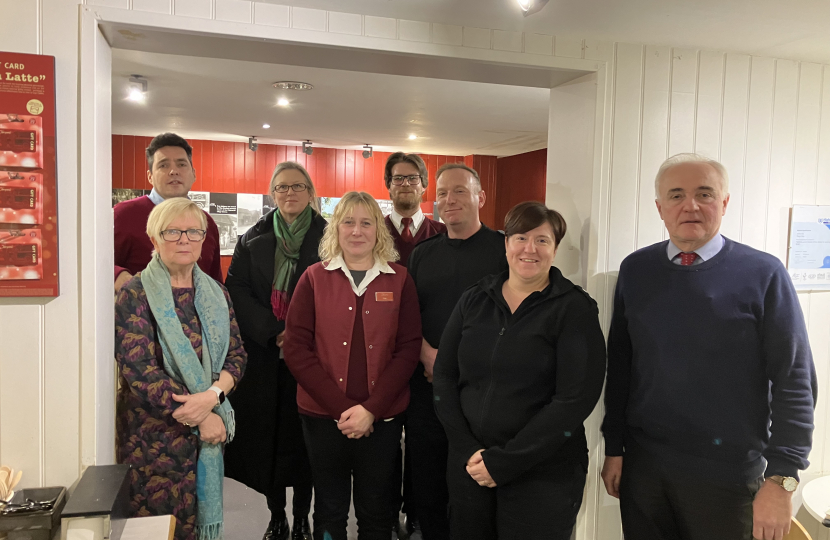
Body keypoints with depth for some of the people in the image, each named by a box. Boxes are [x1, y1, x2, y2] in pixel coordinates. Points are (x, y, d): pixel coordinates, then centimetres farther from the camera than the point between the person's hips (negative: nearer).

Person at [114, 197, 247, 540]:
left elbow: (236, 355, 4)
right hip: (154, 434, -4)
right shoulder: (135, 295, -8)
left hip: (210, 430, 4)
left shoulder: (215, 293, 8)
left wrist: (213, 395, -16)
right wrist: (199, 418, -16)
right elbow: (138, 369, -16)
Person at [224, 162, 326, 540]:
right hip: (263, 353, 2)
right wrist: (272, 332, -12)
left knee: (302, 435, 4)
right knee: (266, 434, 6)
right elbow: (237, 289, 0)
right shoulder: (253, 239, 8)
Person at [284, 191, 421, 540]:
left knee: (374, 510, 15)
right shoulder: (314, 278, 0)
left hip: (382, 418, 1)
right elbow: (296, 349, -5)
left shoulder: (400, 281, 1)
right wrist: (341, 408, -12)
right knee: (329, 510, 14)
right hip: (323, 415, 0)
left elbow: (409, 349, -3)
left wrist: (371, 409, -13)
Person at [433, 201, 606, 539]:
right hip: (469, 466, 4)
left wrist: (504, 462, -15)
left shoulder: (575, 309, -8)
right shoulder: (473, 301, 4)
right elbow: (444, 376, 4)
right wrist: (467, 450, -8)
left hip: (543, 474, -3)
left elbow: (575, 399, -14)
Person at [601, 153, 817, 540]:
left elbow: (794, 382, -8)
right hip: (642, 465, 3)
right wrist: (614, 448, 6)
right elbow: (619, 364, 5)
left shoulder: (763, 274, -8)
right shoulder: (635, 270, 0)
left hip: (727, 477, -2)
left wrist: (781, 479, -12)